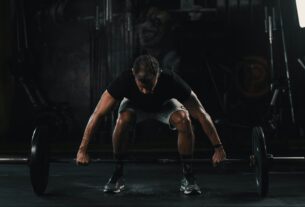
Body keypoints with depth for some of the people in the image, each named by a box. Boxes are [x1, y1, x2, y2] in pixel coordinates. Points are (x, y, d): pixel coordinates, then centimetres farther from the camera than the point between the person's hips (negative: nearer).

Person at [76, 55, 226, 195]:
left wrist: (218, 147, -30)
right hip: (135, 105, 0)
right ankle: (117, 175, -13)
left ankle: (188, 176, -14)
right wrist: (82, 150, -31)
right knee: (123, 120, -34)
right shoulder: (124, 81, -40)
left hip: (164, 104, 0)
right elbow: (97, 114, -32)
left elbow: (201, 114, -32)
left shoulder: (171, 81, -41)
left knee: (184, 120, -32)